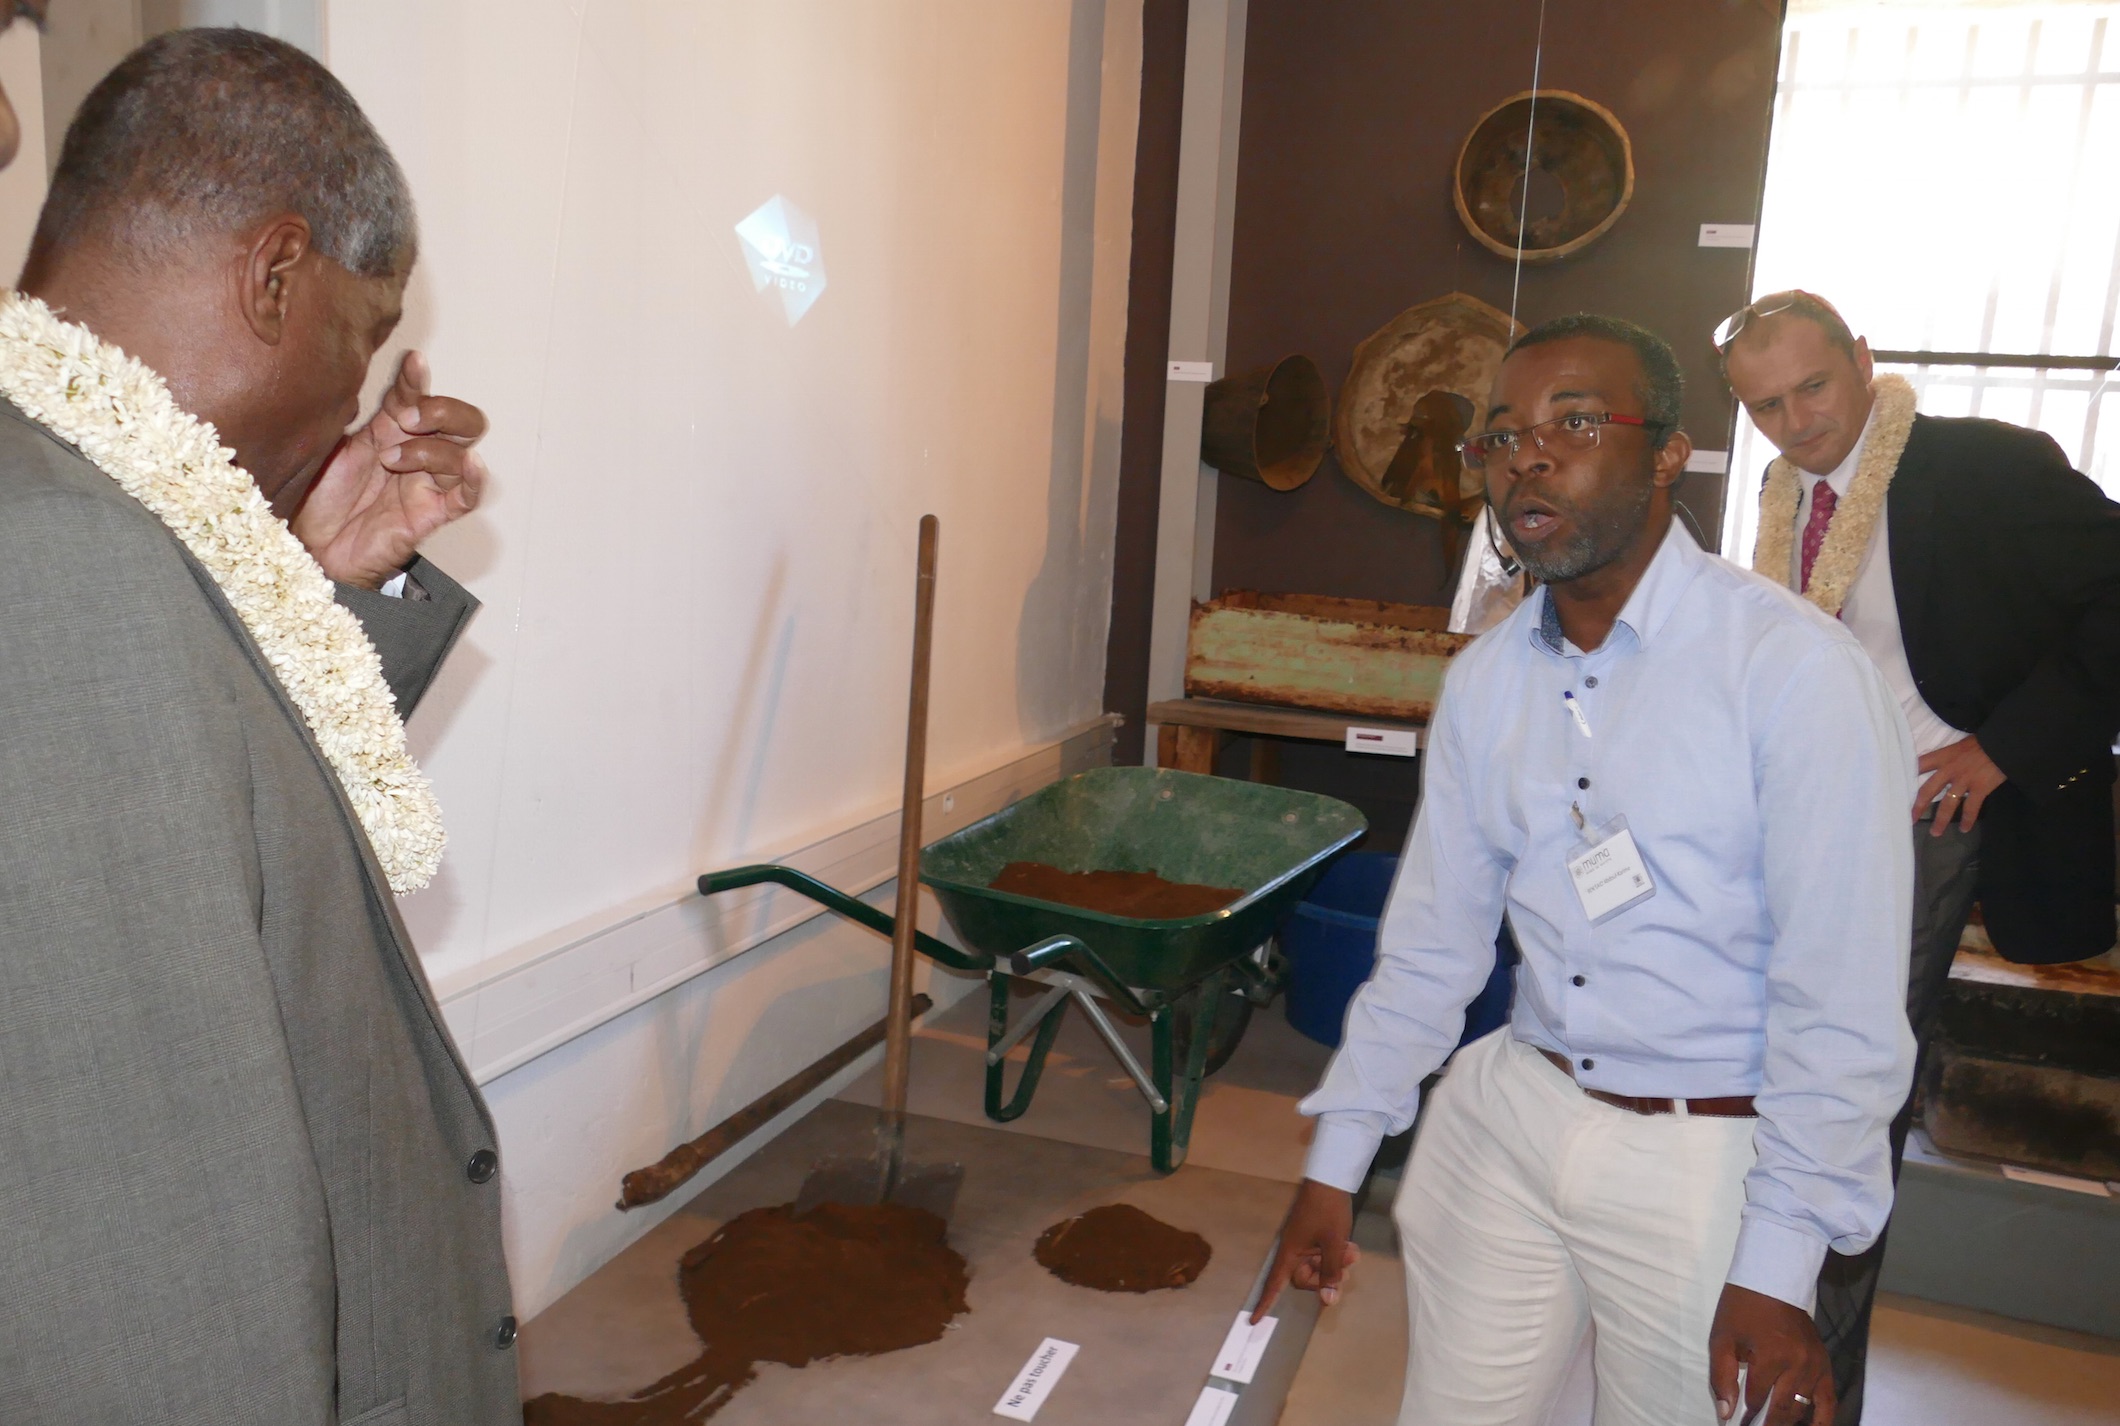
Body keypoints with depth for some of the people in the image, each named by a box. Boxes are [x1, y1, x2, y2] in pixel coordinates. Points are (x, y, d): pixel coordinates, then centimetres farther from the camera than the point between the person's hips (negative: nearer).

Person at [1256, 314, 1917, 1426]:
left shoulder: (1793, 667, -16)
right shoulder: (1485, 679, 1)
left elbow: (1842, 1001, -16)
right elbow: (1429, 944, 6)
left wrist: (1778, 1267, -15)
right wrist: (1335, 1166, 7)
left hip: (1707, 1155, -4)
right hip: (1510, 1112, 5)